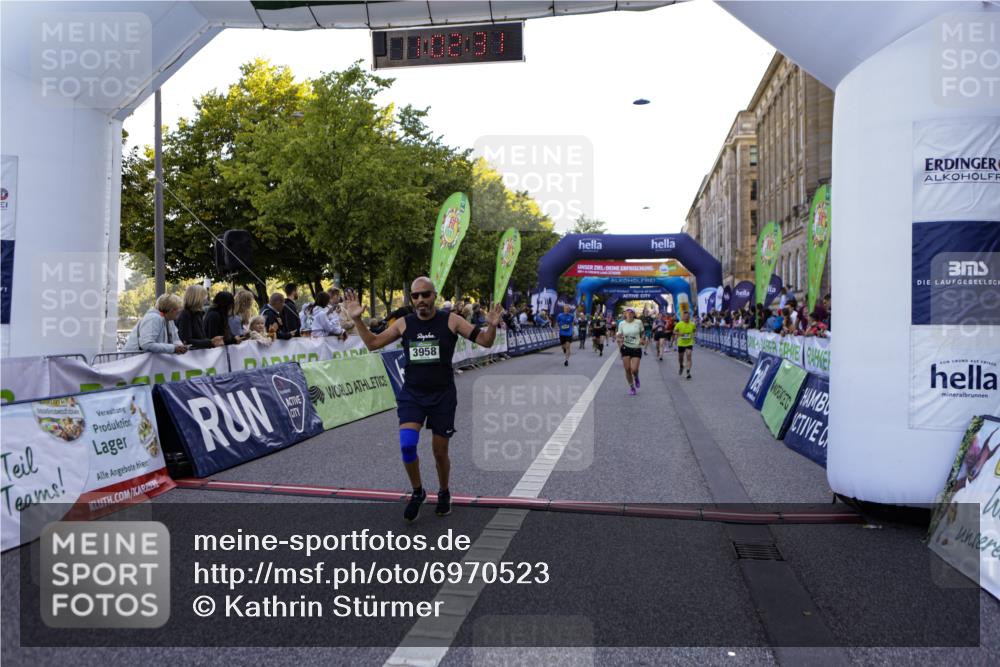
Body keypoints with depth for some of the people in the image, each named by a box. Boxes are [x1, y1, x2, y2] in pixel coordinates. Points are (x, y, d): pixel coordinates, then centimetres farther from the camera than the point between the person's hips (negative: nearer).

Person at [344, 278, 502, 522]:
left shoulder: (450, 321, -7)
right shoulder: (404, 323, 0)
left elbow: (485, 342, -7)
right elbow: (372, 343, 8)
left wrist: (491, 326, -28)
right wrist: (357, 319, -4)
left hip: (443, 395, -1)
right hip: (412, 394, 1)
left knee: (440, 452, 8)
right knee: (407, 445, -17)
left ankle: (444, 493, 36)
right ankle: (417, 492, 9)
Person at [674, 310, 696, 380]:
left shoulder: (692, 324, -2)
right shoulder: (679, 324, -7)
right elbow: (674, 332, 0)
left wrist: (693, 336, -2)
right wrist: (679, 333, -19)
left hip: (689, 343, 0)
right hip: (681, 343, 0)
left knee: (689, 357, -15)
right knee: (680, 358, 13)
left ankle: (688, 372, -14)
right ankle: (681, 367, 46)